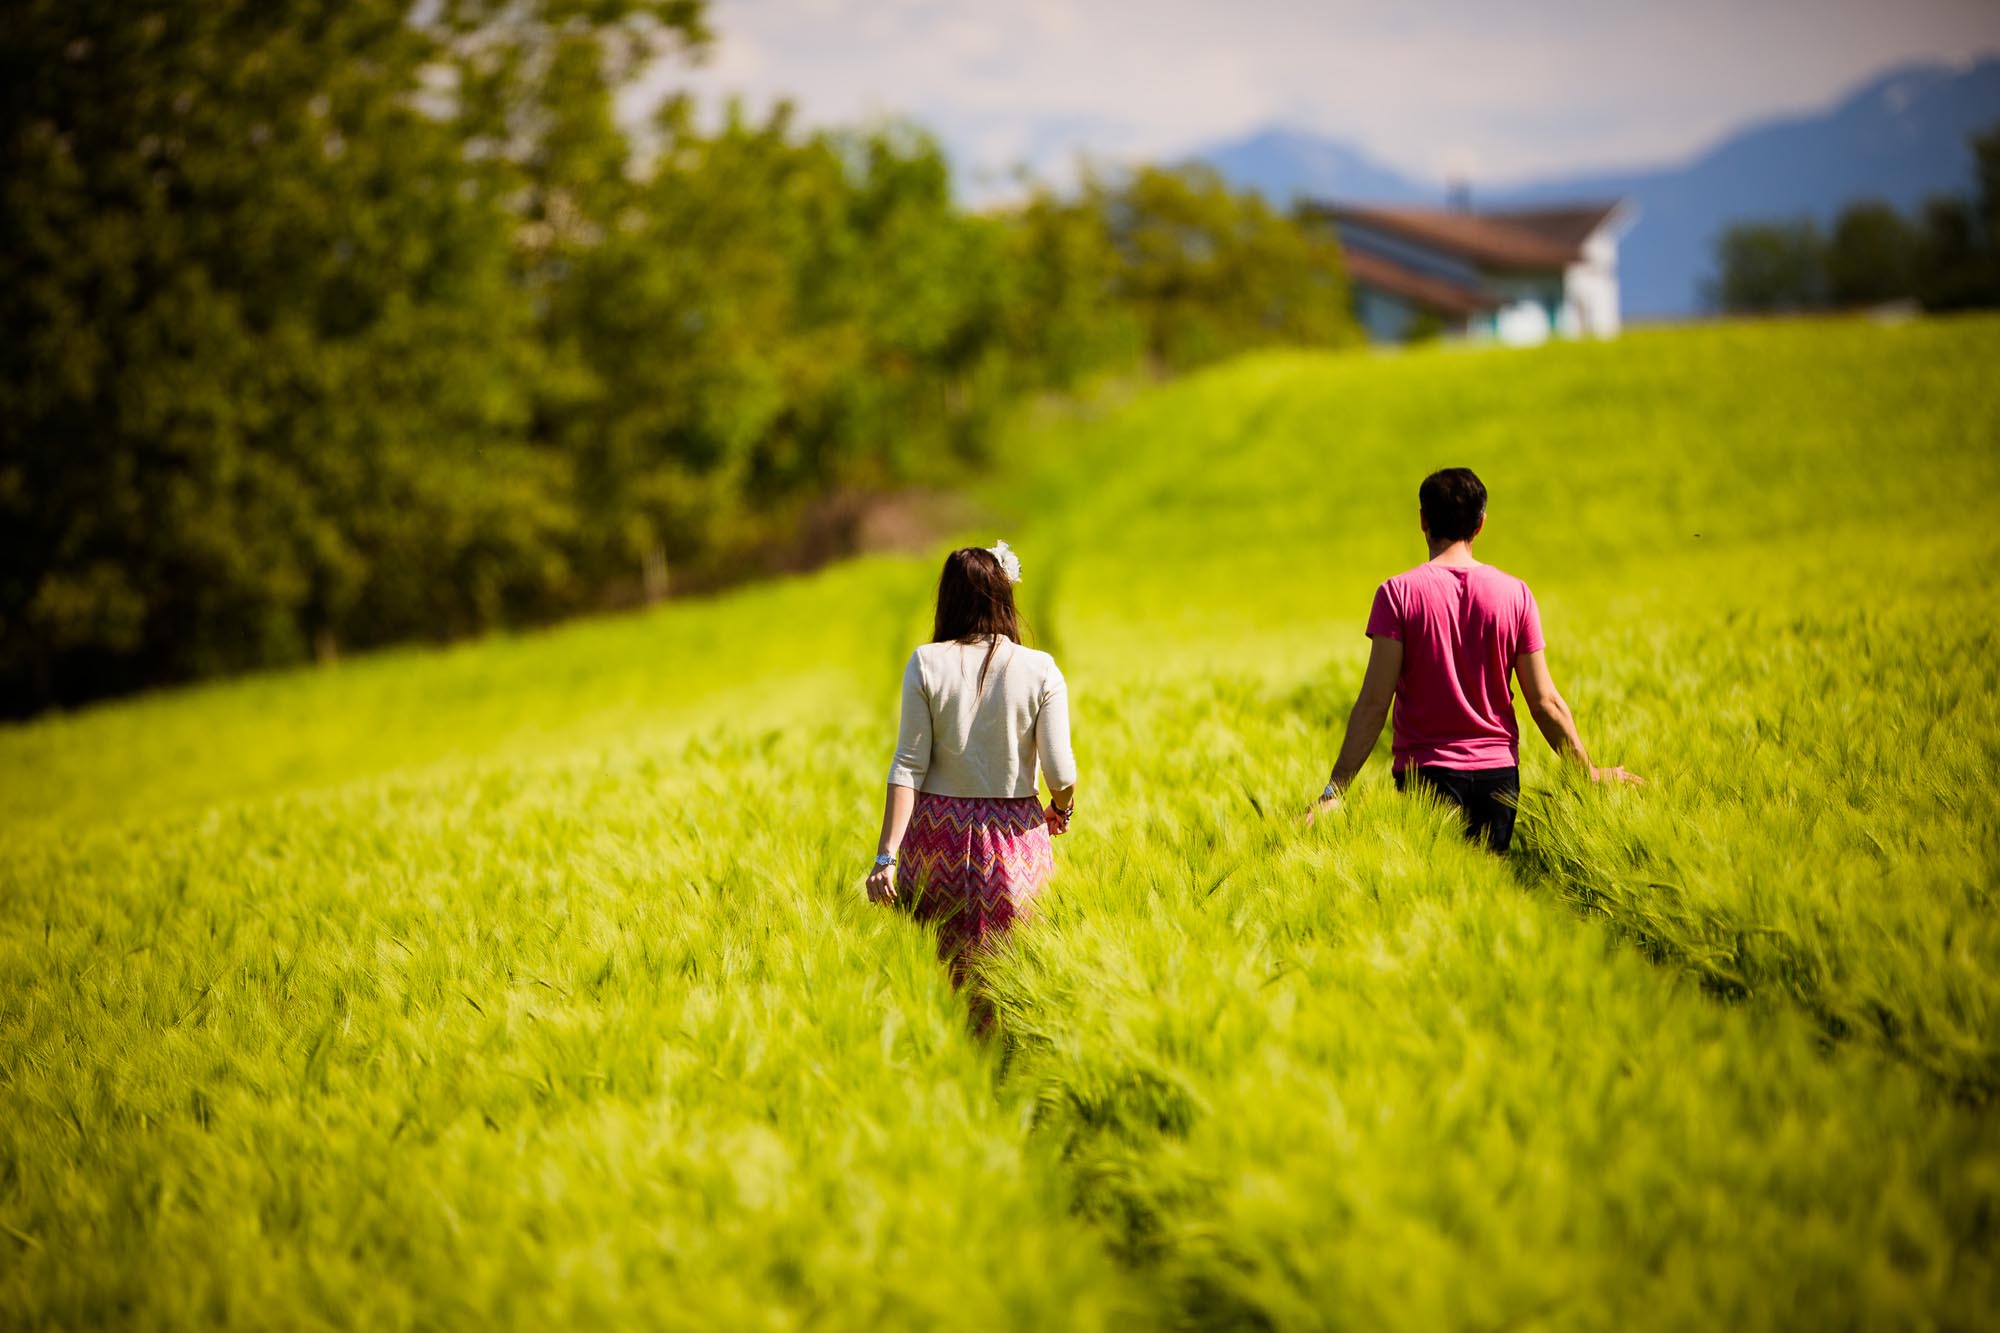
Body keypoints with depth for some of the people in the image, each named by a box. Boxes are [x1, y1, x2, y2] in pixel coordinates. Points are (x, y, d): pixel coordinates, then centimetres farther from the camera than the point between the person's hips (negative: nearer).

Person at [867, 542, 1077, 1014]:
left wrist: (886, 856, -5)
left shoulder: (926, 664, -4)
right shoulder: (1039, 670, -5)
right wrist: (1062, 810, 18)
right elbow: (1060, 772, -5)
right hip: (1013, 835, 0)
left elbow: (908, 766, -6)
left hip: (936, 831, 0)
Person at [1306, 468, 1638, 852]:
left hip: (1424, 772, -2)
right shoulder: (1514, 593, 0)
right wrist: (1589, 773, 13)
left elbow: (1374, 703, -11)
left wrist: (1336, 788, -10)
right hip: (1497, 773, 2)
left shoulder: (1398, 593, -7)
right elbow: (1544, 701, 2)